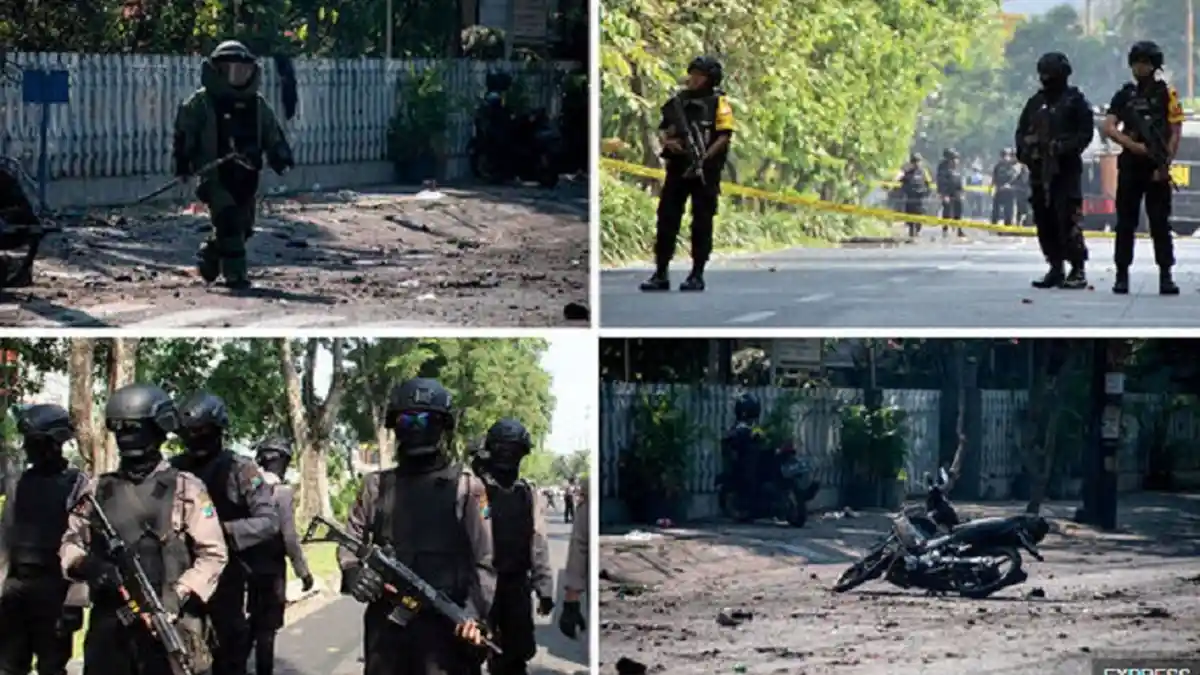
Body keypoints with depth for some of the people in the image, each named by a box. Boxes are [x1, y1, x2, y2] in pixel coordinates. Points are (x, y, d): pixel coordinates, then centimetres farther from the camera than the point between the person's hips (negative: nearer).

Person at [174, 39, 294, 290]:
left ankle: (209, 258, 32)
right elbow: (184, 133, 0)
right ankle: (235, 273, -12)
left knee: (243, 225, 9)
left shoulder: (257, 104, 12)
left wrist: (282, 158, 4)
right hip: (215, 174, -6)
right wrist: (183, 164, -7)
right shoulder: (201, 102, -2)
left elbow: (273, 134, 18)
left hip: (245, 175, 6)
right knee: (229, 220, -16)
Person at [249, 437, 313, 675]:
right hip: (271, 571, -5)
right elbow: (289, 537, -16)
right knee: (266, 630, 1)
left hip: (246, 568, 5)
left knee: (247, 628, 16)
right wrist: (303, 571, -7)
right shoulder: (282, 492, -12)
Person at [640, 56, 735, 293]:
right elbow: (662, 128, 15)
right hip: (677, 168, 5)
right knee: (667, 219, 2)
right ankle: (660, 274, 6)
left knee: (701, 222, 0)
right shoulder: (679, 101, 13)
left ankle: (697, 275, 6)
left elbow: (724, 136, -9)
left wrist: (705, 158, -19)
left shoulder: (719, 103, -1)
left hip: (704, 171, -5)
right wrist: (666, 141, -7)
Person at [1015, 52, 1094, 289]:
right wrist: (1024, 150, 1)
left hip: (1066, 169, -6)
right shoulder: (1035, 102, 17)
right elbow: (1021, 130, 20)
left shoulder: (1075, 101, 0)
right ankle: (1055, 269, 14)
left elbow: (1086, 132, -5)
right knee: (1044, 222, 6)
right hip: (1039, 169, 6)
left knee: (1067, 221, -13)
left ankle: (1077, 270, -8)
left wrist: (1064, 147, -18)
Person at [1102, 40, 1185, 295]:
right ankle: (1122, 275, 8)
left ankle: (1166, 276, -2)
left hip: (1157, 169, -3)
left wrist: (1165, 165, -12)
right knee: (1125, 223, 4)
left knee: (1160, 223, -3)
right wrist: (1132, 145, -16)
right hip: (1130, 167, 3)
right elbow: (1109, 127, -1)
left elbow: (1175, 132, -3)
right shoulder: (1124, 96, 9)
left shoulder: (1167, 94, 2)